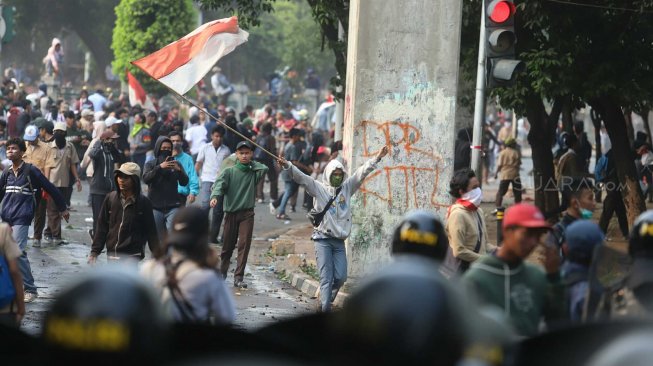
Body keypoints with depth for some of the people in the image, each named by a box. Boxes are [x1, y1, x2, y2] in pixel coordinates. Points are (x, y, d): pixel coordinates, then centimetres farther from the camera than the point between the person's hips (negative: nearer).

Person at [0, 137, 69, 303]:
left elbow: (50, 188, 2)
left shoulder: (30, 171, -4)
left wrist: (63, 208, 8)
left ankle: (30, 290, -11)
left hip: (21, 219, -6)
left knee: (17, 252, -17)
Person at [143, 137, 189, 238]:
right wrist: (159, 167, -24)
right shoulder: (150, 164, 7)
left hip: (172, 207, 0)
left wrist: (179, 170, -20)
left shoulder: (176, 164, 10)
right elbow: (146, 179, -11)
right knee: (157, 237, 5)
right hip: (155, 207, 0)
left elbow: (184, 182, 0)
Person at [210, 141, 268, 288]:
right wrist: (214, 196, -33)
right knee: (228, 245, 8)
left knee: (244, 245, -8)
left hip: (247, 213, 1)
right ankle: (222, 272, 29)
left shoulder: (254, 173, 7)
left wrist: (250, 163, 2)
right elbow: (219, 184, -13)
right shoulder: (229, 172, 2)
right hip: (231, 212, 0)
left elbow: (264, 169, -13)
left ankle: (239, 277, -8)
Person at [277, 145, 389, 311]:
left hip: (339, 240, 4)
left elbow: (362, 172, 10)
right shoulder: (319, 188, 2)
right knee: (326, 276, -10)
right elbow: (301, 177, -9)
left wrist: (377, 158, 4)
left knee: (341, 277, 0)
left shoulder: (347, 187, 12)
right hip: (323, 238, -4)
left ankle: (325, 296, 25)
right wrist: (287, 166, -24)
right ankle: (326, 309, -11)